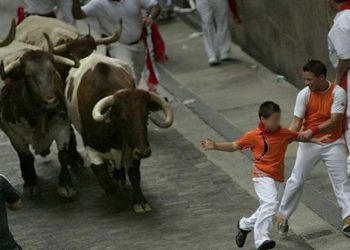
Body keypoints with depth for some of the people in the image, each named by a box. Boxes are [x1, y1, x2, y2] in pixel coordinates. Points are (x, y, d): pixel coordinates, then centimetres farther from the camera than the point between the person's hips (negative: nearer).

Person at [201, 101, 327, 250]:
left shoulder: (284, 133, 3)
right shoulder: (253, 136, -7)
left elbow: (299, 136, 20)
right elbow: (234, 146, 3)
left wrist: (316, 141, 9)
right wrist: (215, 146, -8)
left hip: (276, 178, 6)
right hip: (262, 176, -6)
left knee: (266, 207, 16)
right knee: (271, 203, -27)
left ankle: (245, 225, 42)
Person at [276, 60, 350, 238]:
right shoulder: (304, 94, -9)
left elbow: (334, 121, -22)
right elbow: (297, 122, -9)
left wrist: (313, 130, -33)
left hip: (333, 143, -1)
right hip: (309, 144, 1)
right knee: (296, 181, 6)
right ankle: (283, 215, 21)